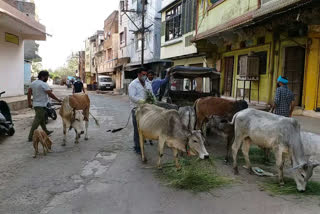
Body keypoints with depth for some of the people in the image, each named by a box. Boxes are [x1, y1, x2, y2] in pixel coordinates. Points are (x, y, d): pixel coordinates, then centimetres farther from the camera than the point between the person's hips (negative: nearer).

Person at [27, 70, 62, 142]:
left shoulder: (33, 83, 10)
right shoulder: (43, 84, -16)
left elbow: (29, 92, 11)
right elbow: (50, 94, -21)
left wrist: (29, 102, 16)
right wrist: (58, 100, -12)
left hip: (35, 104, 9)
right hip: (41, 105, -9)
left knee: (42, 119, 21)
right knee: (37, 120, -6)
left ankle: (46, 132, 35)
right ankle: (31, 137, -5)